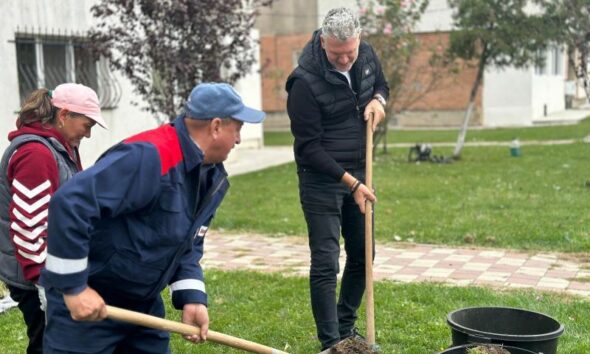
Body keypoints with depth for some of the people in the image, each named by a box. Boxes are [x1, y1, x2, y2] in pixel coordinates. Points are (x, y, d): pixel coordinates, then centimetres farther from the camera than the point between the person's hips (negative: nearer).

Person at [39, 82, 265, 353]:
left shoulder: (214, 178, 3)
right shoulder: (149, 157, -27)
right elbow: (69, 204, -32)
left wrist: (192, 296, -4)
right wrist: (74, 287, -26)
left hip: (143, 302, 9)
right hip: (85, 301, -8)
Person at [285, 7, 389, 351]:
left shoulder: (367, 55, -3)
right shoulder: (305, 80, -22)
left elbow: (381, 84, 19)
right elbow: (309, 147, -19)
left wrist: (378, 99, -5)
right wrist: (350, 182, -20)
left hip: (358, 173, 7)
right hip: (321, 178, -7)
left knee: (362, 255, 14)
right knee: (326, 264, -5)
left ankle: (347, 326, 31)